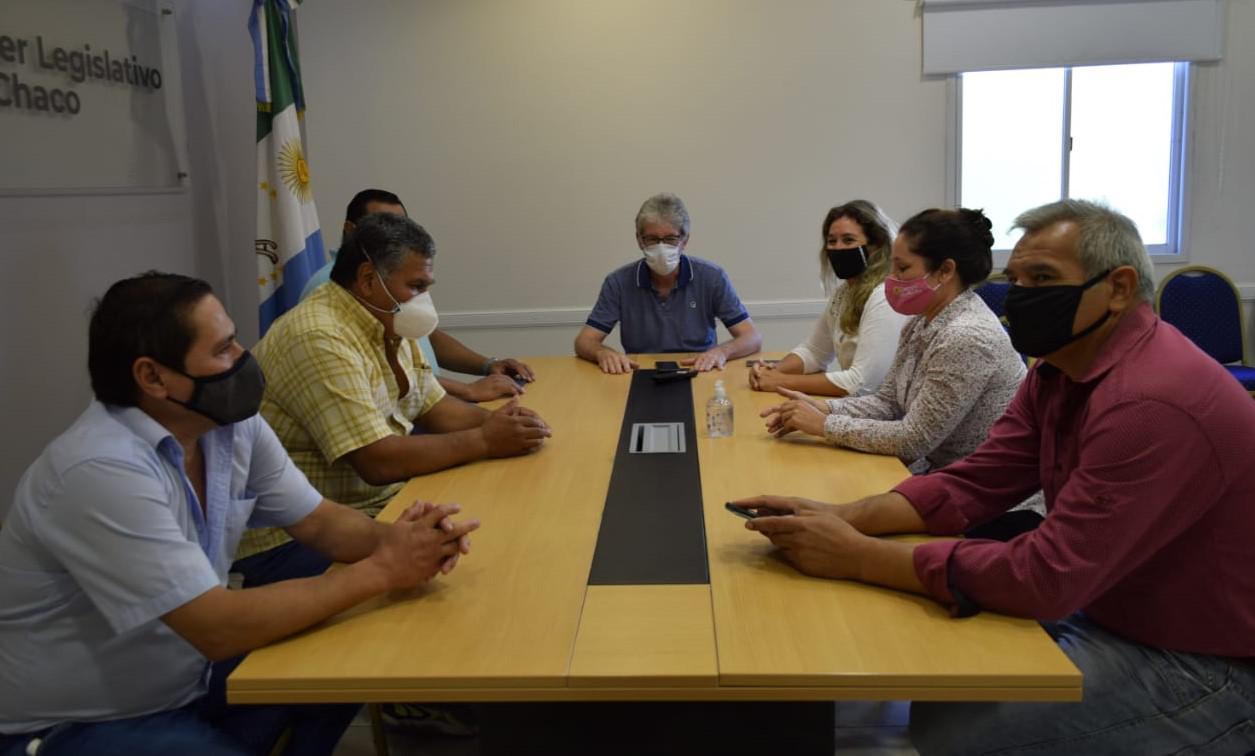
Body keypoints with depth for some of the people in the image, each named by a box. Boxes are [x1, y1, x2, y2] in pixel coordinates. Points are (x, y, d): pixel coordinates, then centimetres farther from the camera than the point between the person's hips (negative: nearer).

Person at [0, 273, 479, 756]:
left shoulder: (232, 423, -6)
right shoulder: (101, 472, -31)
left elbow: (319, 522, 1)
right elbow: (221, 628, -33)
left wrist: (391, 540, -21)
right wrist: (381, 570, -27)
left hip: (184, 680, 8)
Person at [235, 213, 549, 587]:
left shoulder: (389, 326, 7)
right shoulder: (321, 340, -24)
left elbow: (433, 407, 14)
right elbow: (378, 462, -29)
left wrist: (494, 420, -6)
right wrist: (483, 440, -21)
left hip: (376, 506, 10)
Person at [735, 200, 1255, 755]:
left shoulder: (1154, 402, -29)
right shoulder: (1060, 368, 1)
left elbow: (1046, 576, -30)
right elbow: (971, 485, 0)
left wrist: (858, 558, -26)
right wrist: (842, 518, -15)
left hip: (1203, 666, -8)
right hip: (1105, 612, 8)